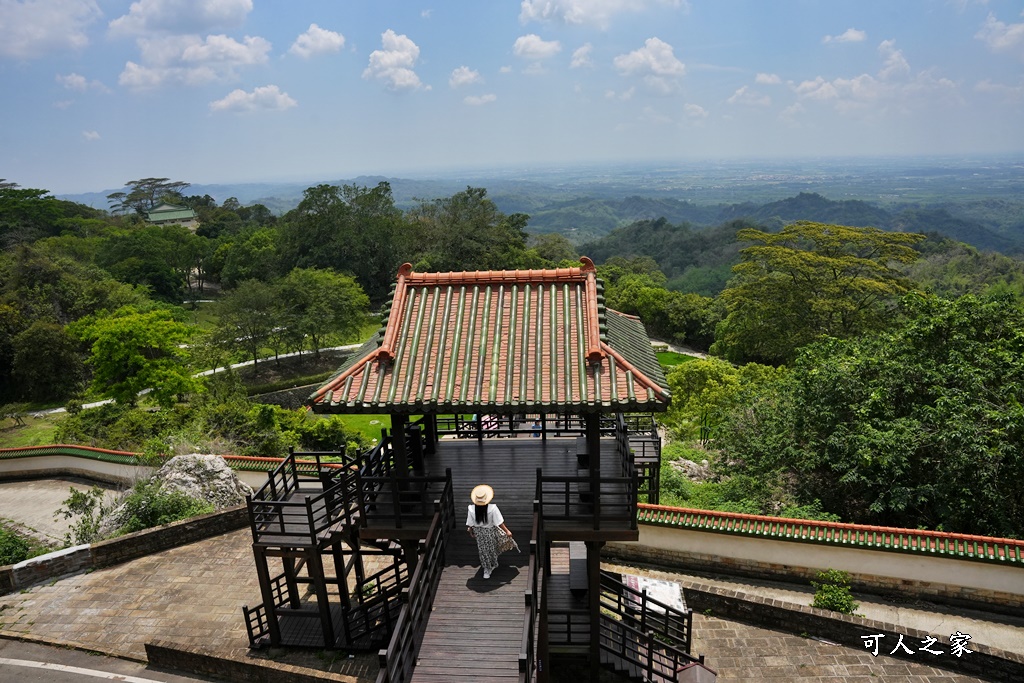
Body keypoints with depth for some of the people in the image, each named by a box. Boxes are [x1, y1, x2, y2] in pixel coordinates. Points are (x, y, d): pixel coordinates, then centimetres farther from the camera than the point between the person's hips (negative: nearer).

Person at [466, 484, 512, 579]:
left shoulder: (472, 509, -26)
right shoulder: (492, 508, -32)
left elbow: (470, 524, -11)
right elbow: (499, 523, -25)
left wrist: (470, 531, 9)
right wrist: (507, 531, -13)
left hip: (479, 532, 1)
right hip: (490, 532, -1)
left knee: (483, 550, 24)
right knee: (492, 549, 27)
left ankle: (486, 569, 39)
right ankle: (493, 564, 52)